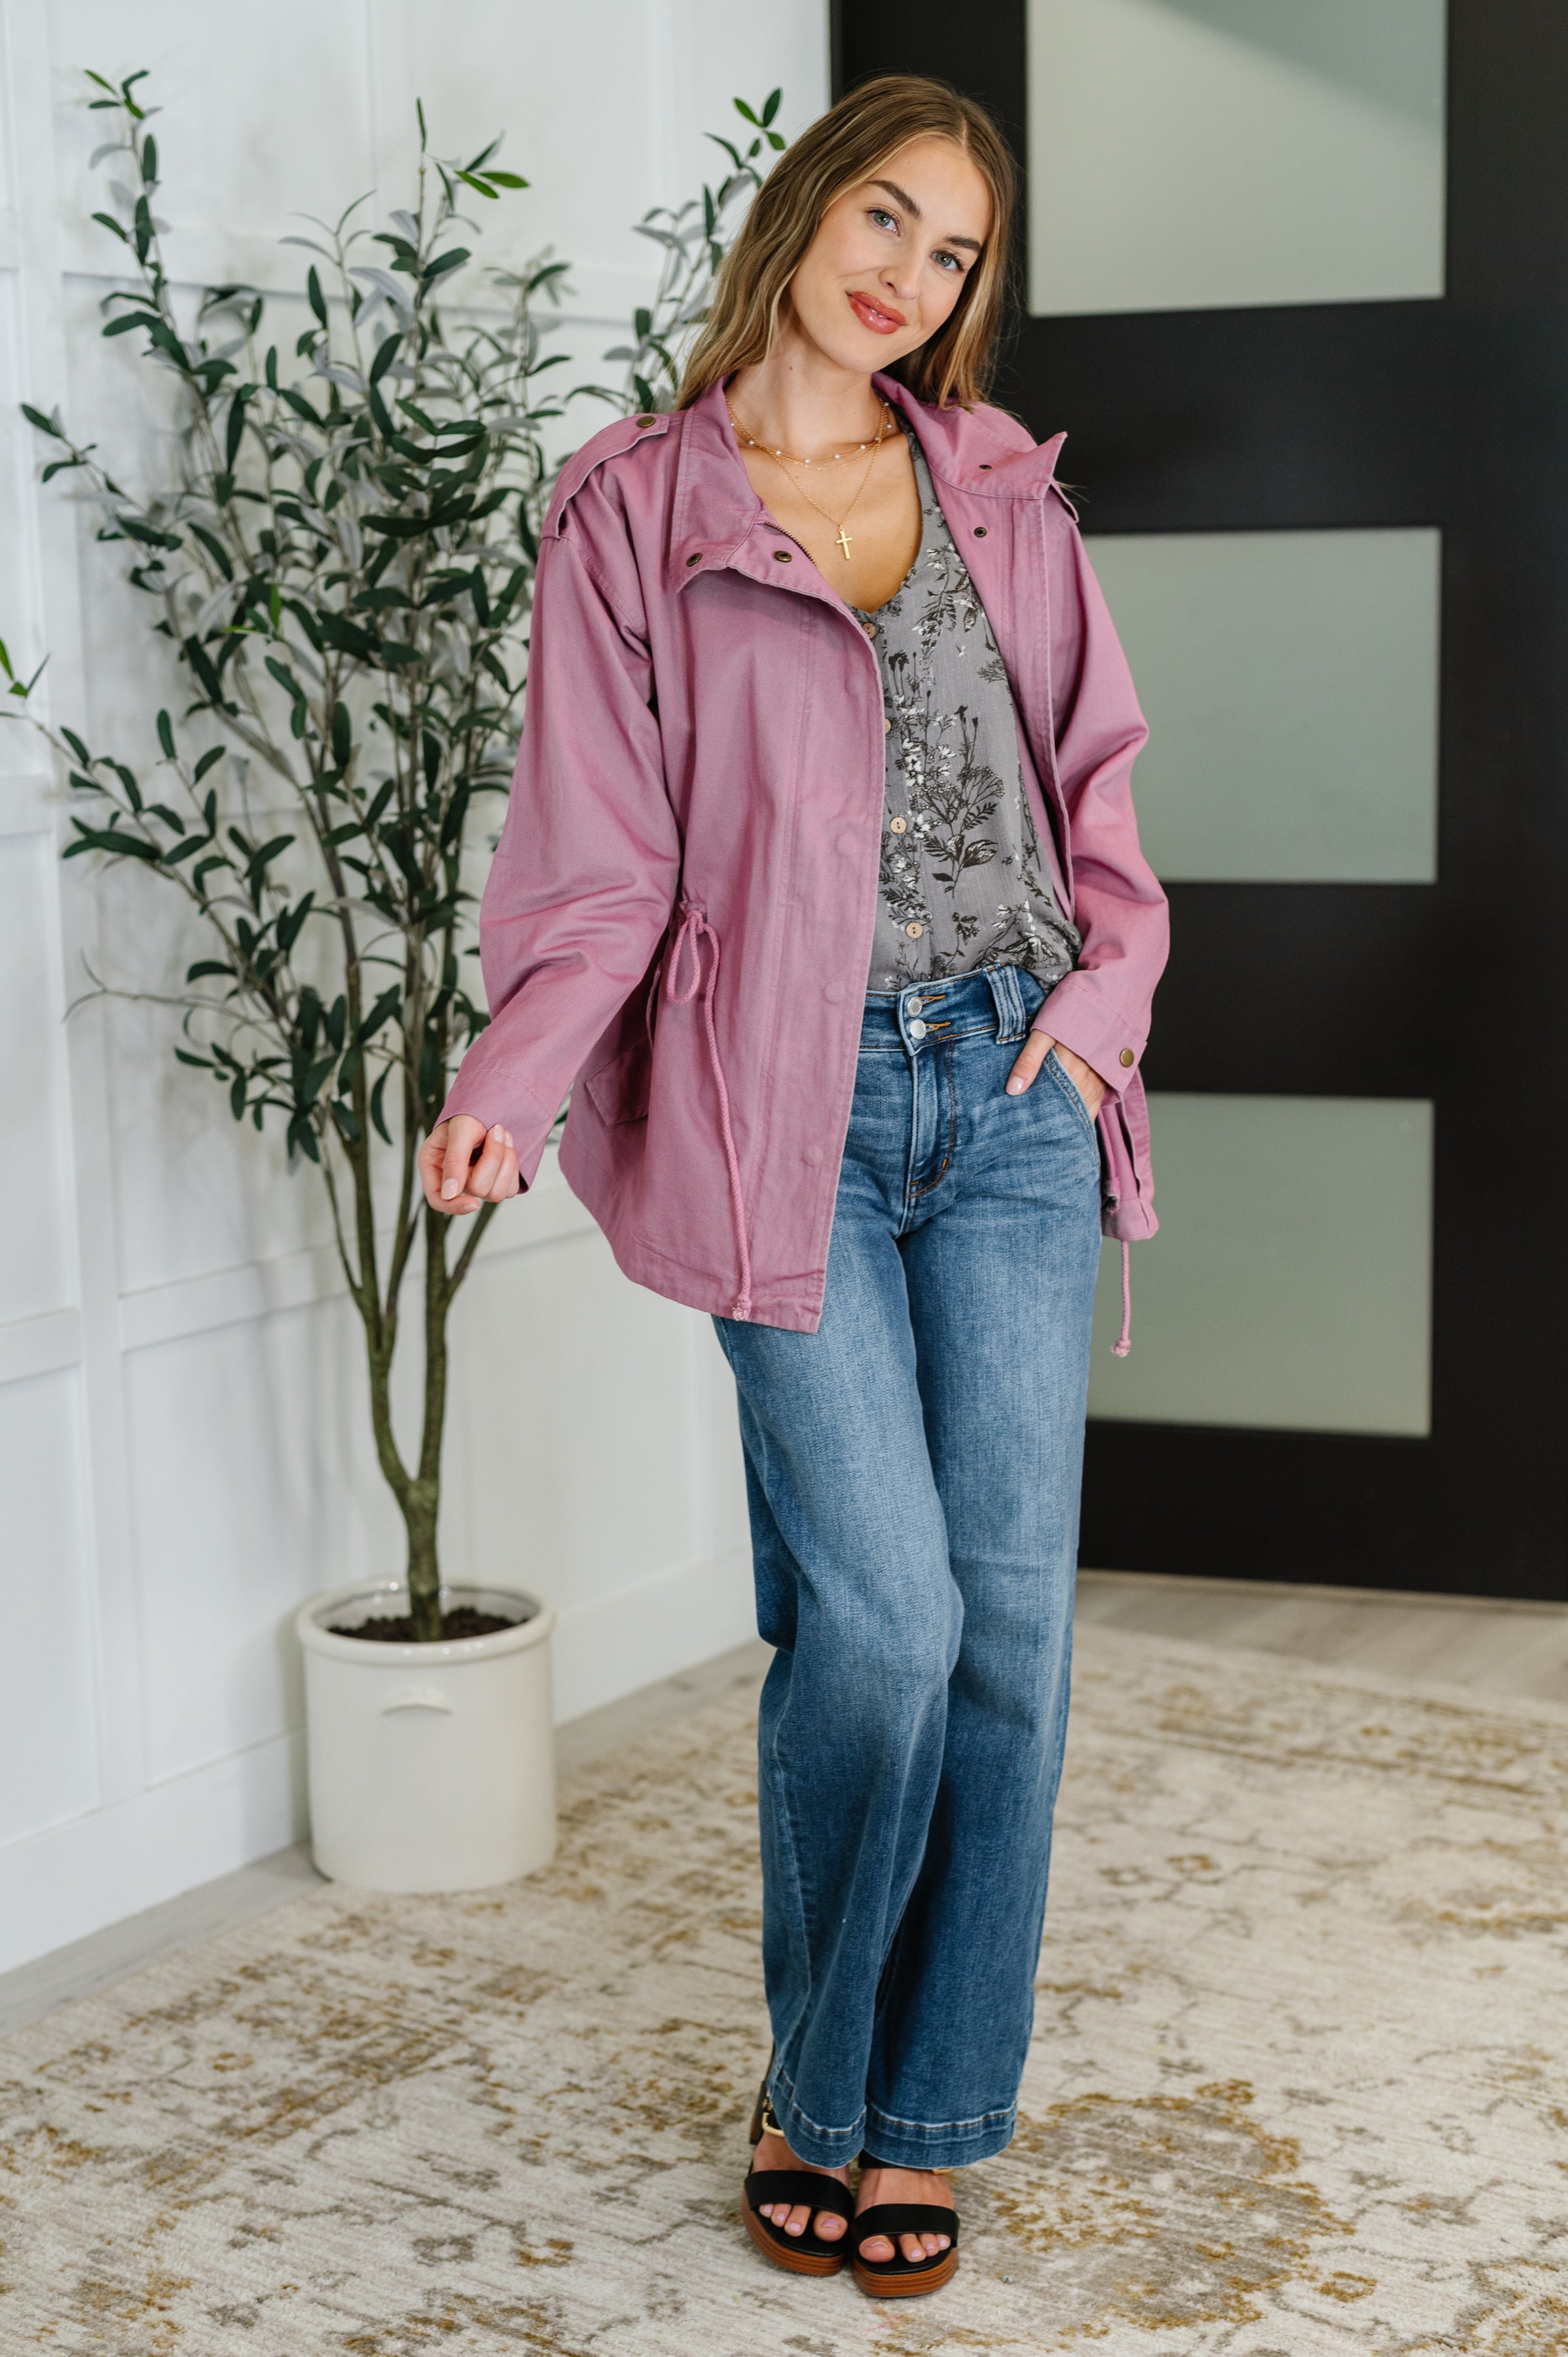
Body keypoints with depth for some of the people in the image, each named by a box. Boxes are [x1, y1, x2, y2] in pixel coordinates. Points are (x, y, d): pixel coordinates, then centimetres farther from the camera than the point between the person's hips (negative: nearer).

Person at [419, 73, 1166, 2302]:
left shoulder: (996, 489, 13)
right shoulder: (638, 508, 3)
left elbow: (1093, 765, 19)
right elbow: (600, 855, -2)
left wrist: (1109, 978, 2)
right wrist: (514, 1076, -16)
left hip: (1010, 1089, 4)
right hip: (794, 1110, -3)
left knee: (1012, 1609, 1)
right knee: (884, 1610, -10)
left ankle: (921, 2120, 16)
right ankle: (811, 2092, 14)